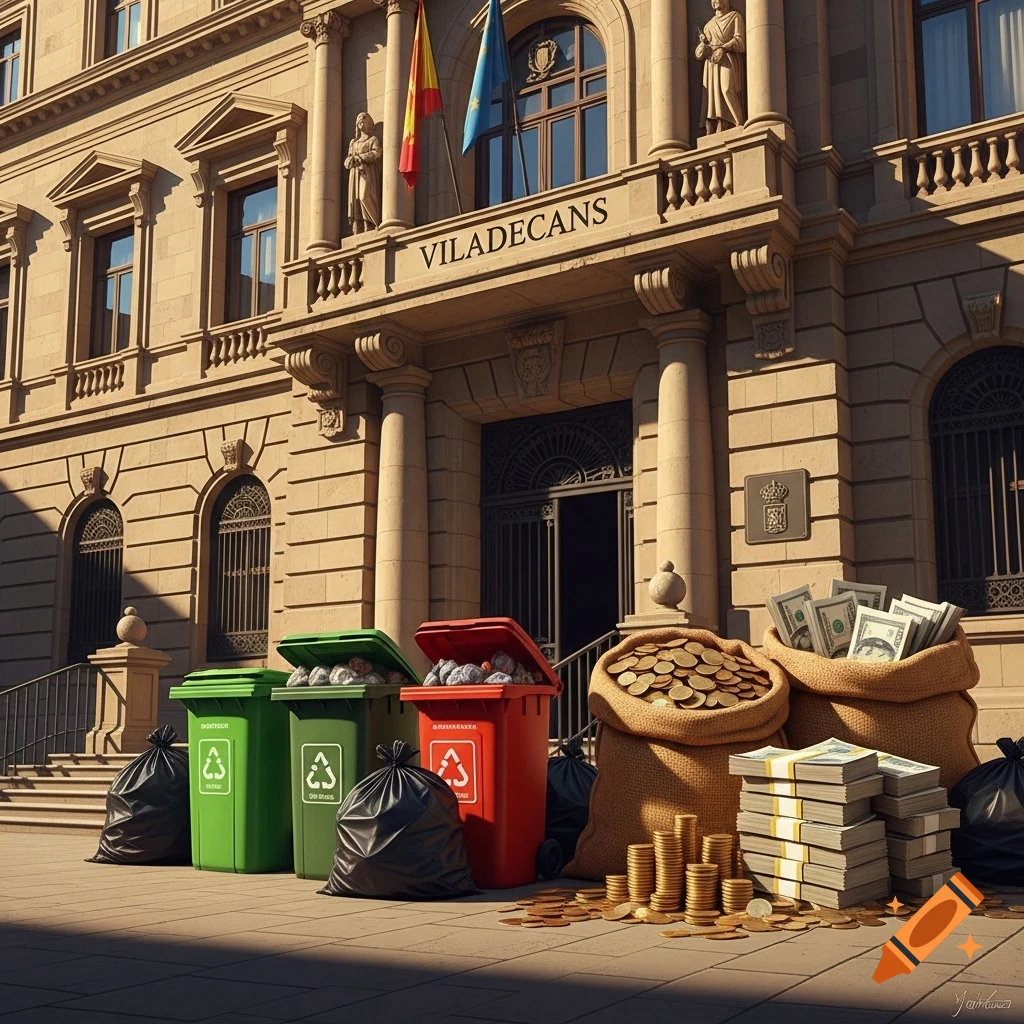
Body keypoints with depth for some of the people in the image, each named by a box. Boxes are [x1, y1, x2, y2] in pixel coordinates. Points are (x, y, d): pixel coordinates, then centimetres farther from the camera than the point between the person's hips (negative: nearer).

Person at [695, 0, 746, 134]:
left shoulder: (735, 16, 15)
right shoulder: (709, 25, 26)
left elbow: (740, 41, 1)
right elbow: (699, 53, 19)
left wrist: (722, 48, -12)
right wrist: (703, 42, -3)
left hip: (728, 61, -3)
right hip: (711, 64, 3)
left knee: (726, 89, -23)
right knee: (712, 95, -12)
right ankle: (710, 137, -25)